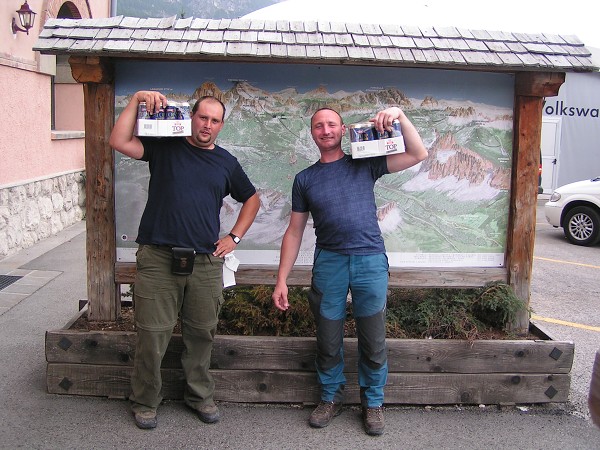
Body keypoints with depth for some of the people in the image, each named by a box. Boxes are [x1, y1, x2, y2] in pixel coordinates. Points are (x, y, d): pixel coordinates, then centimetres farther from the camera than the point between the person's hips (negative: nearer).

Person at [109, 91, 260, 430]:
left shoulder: (227, 163, 13)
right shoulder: (164, 146, 5)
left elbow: (252, 199, 24)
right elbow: (119, 142, -9)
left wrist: (235, 237, 13)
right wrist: (137, 100, -12)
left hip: (206, 263, 3)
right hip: (157, 259, -2)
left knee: (201, 335, 12)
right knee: (152, 335, 3)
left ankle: (200, 395, 30)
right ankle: (145, 401, 22)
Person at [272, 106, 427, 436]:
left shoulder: (365, 164, 6)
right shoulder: (305, 179, 10)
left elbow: (418, 155, 0)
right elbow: (294, 231, 10)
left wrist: (400, 116, -12)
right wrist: (281, 280, 5)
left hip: (370, 261, -1)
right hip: (328, 262, 2)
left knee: (373, 341, 6)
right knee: (328, 340, 10)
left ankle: (373, 402, 25)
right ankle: (331, 397, 31)